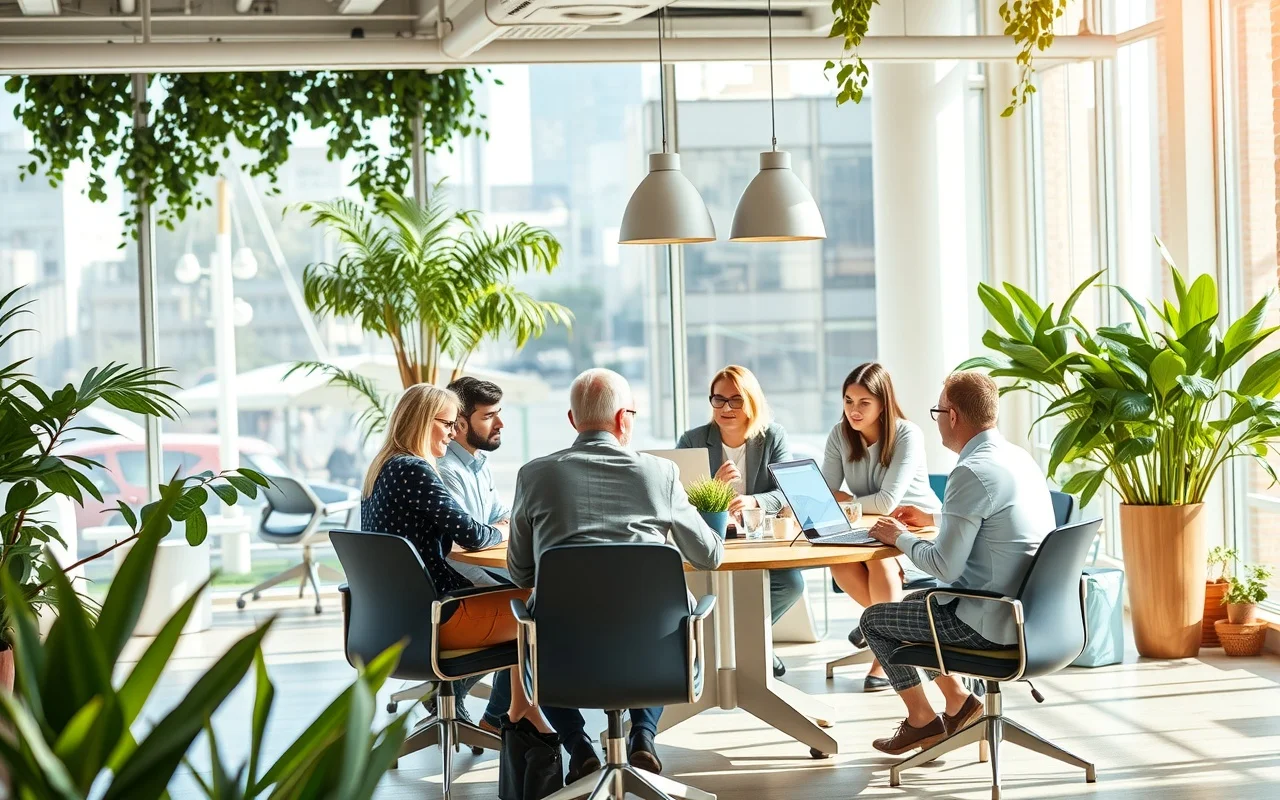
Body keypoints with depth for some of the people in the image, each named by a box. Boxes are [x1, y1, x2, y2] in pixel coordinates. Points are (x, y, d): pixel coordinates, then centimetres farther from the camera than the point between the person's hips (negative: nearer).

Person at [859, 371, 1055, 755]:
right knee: (915, 601, 29)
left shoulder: (971, 472, -22)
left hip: (991, 624, -9)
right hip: (1027, 613, 9)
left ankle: (922, 720, 23)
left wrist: (899, 537, -4)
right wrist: (933, 518, 28)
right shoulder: (1020, 458, 7)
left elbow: (945, 567, -21)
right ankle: (957, 701, 26)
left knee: (874, 618, 10)